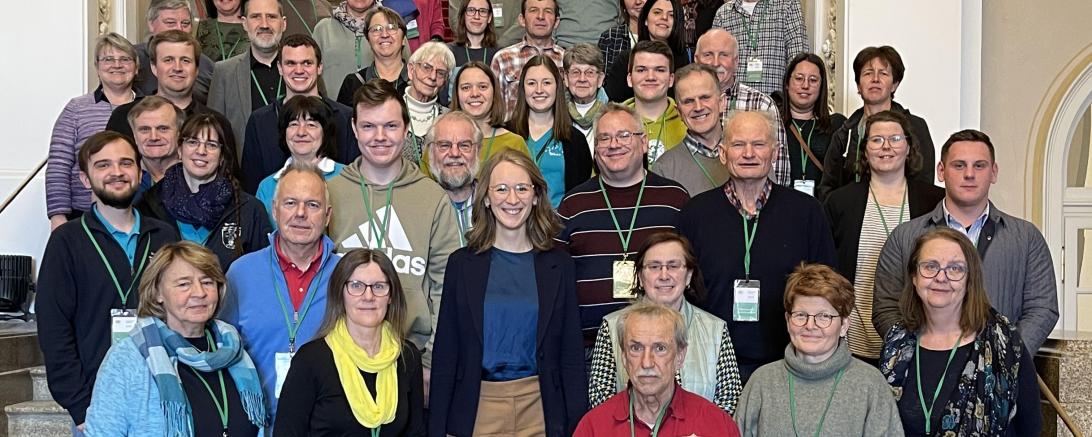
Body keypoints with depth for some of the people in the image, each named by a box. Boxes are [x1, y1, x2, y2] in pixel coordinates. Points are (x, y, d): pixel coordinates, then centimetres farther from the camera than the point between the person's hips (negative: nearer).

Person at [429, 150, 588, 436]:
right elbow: (445, 353, 2)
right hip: (476, 410, 0)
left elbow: (571, 354, 3)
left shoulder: (558, 265, 3)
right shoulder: (462, 263, 1)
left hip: (540, 410, 0)